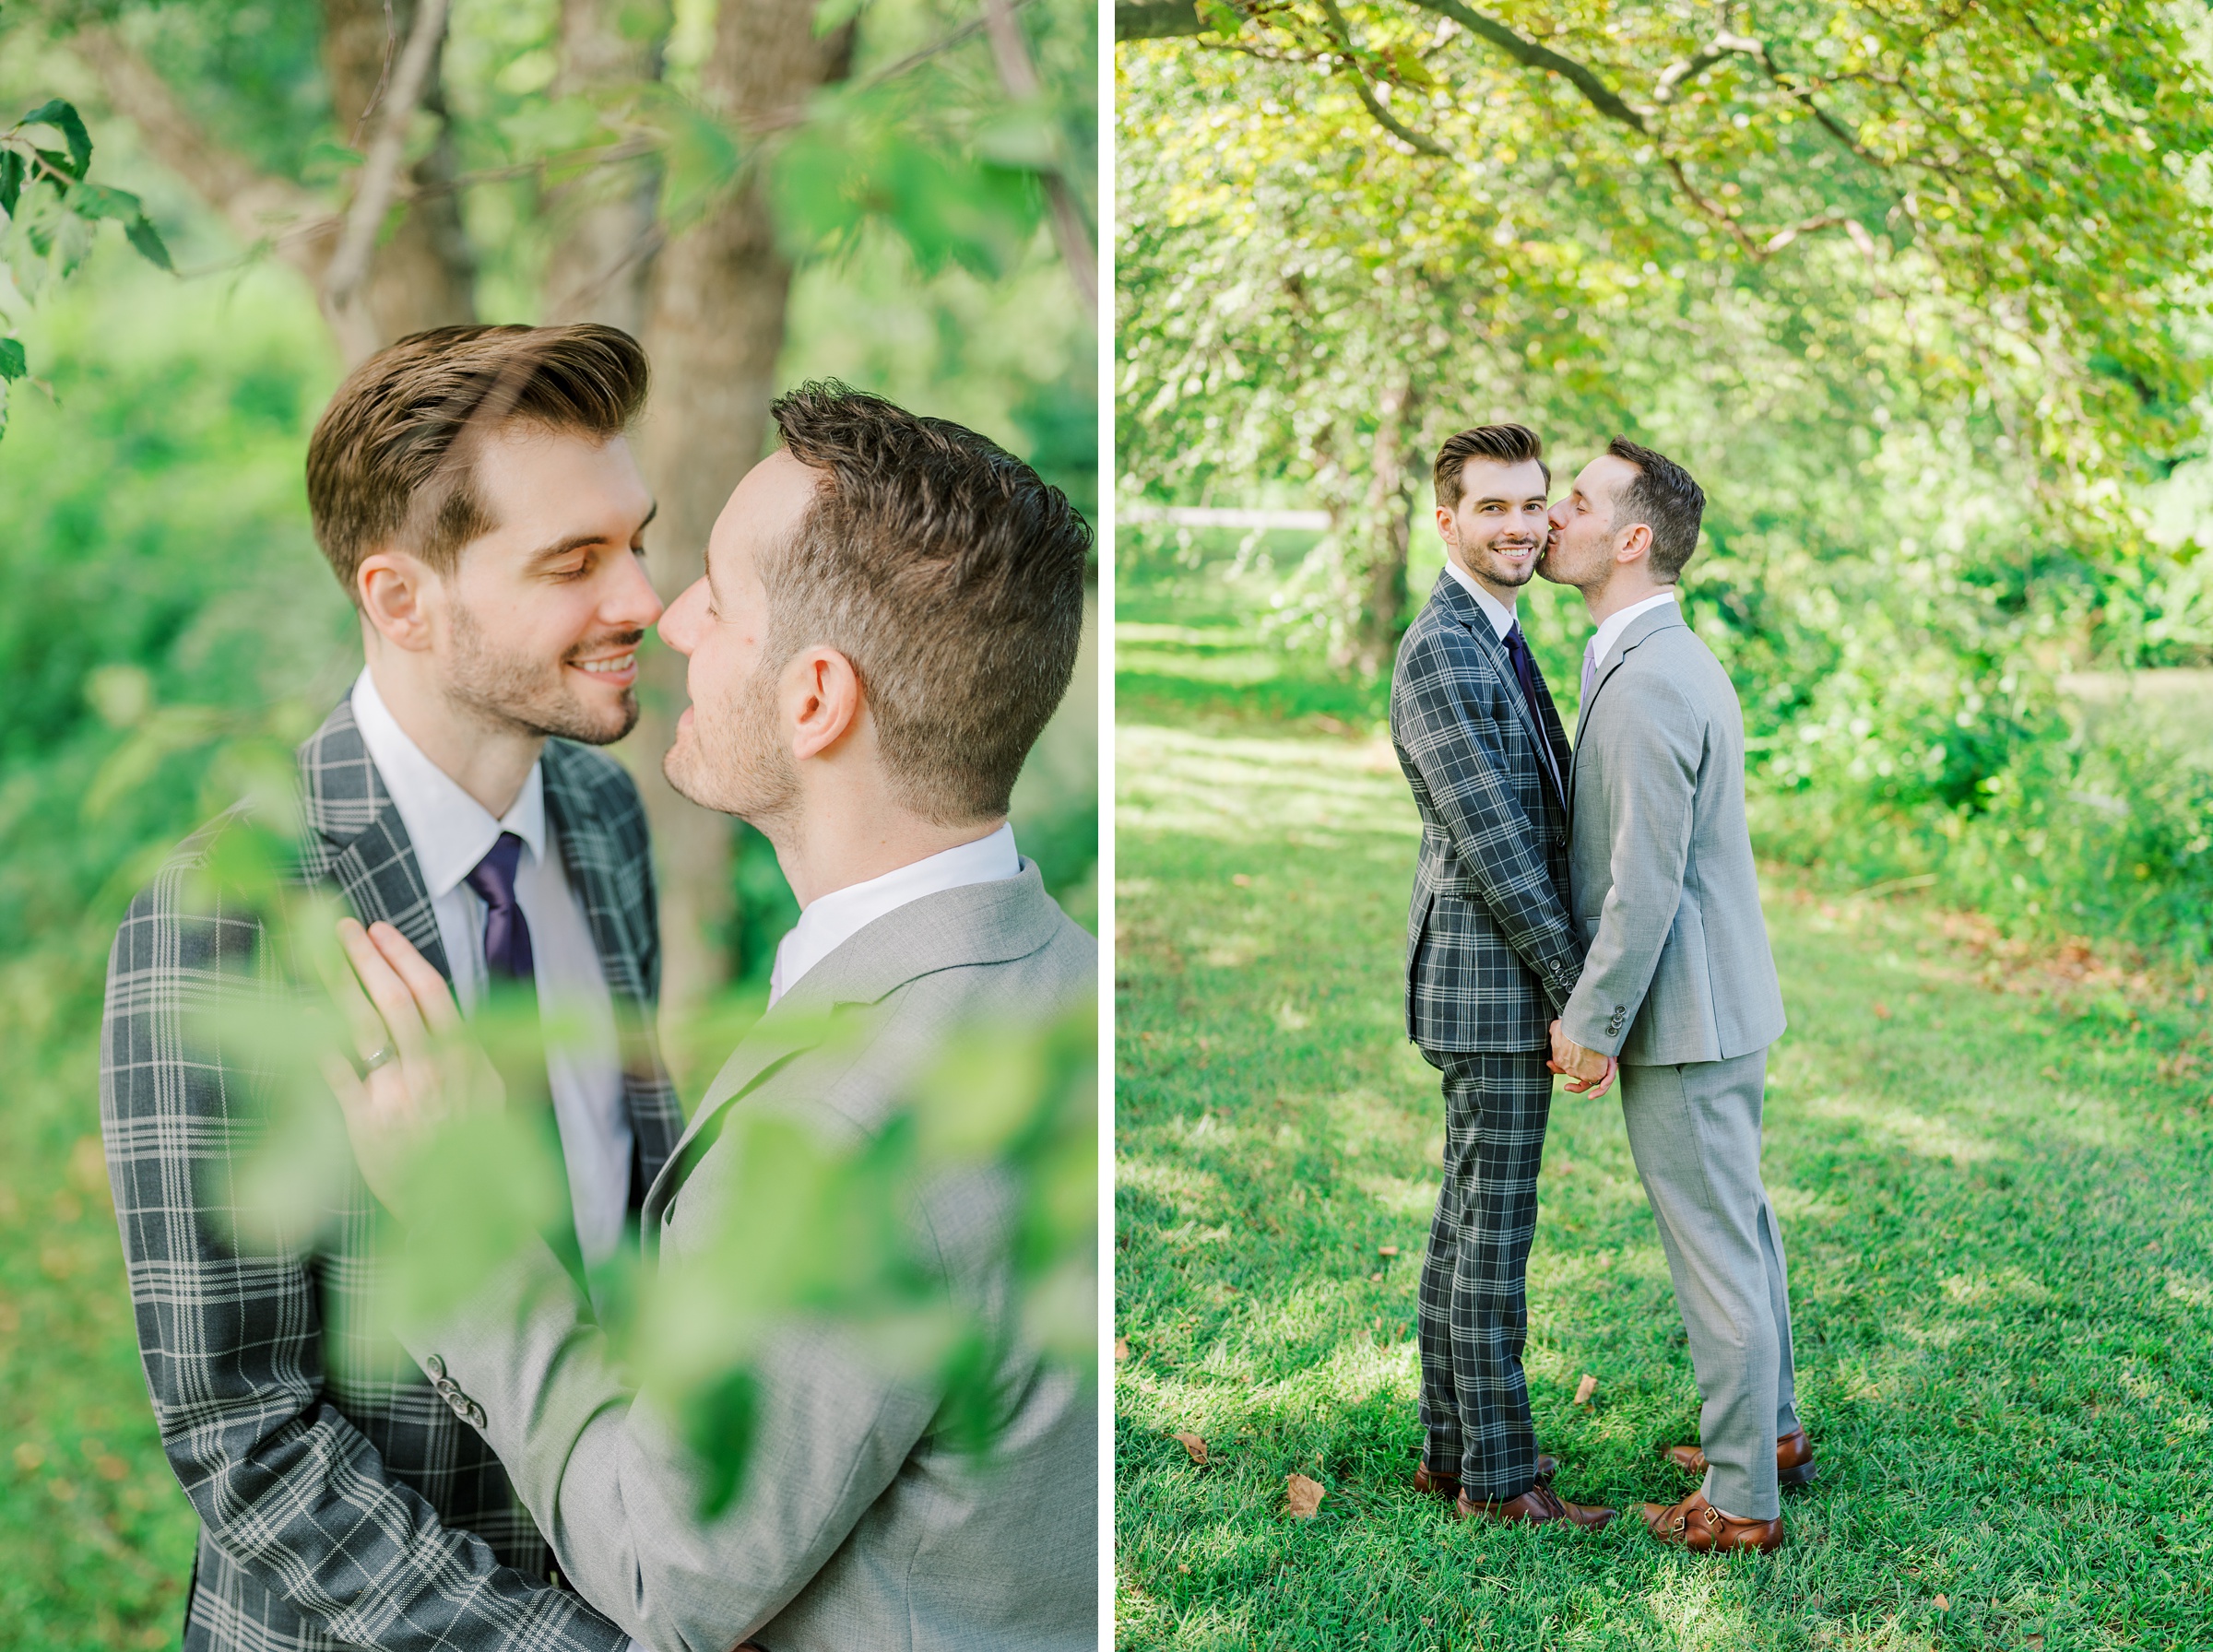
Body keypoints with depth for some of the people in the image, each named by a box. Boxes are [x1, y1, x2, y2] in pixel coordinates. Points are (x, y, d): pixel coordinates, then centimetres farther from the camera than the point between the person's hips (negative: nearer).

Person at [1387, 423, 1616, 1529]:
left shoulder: (1496, 645, 14)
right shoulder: (1441, 651, -18)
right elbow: (1488, 844, -21)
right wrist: (1580, 992, -17)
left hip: (1496, 979, 10)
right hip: (1494, 981, -10)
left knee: (1469, 1220, 14)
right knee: (1495, 1231, -1)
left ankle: (1453, 1448, 24)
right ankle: (1498, 1476, 9)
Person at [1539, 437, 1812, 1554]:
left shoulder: (1647, 682, -23)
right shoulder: (1673, 659, 11)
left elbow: (1646, 886, -24)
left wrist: (1590, 1022, -15)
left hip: (1683, 1019, -10)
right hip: (1722, 1002, 10)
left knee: (1716, 1251, 0)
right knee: (1742, 1225, 21)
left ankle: (1740, 1500, 11)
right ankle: (1771, 1430, 36)